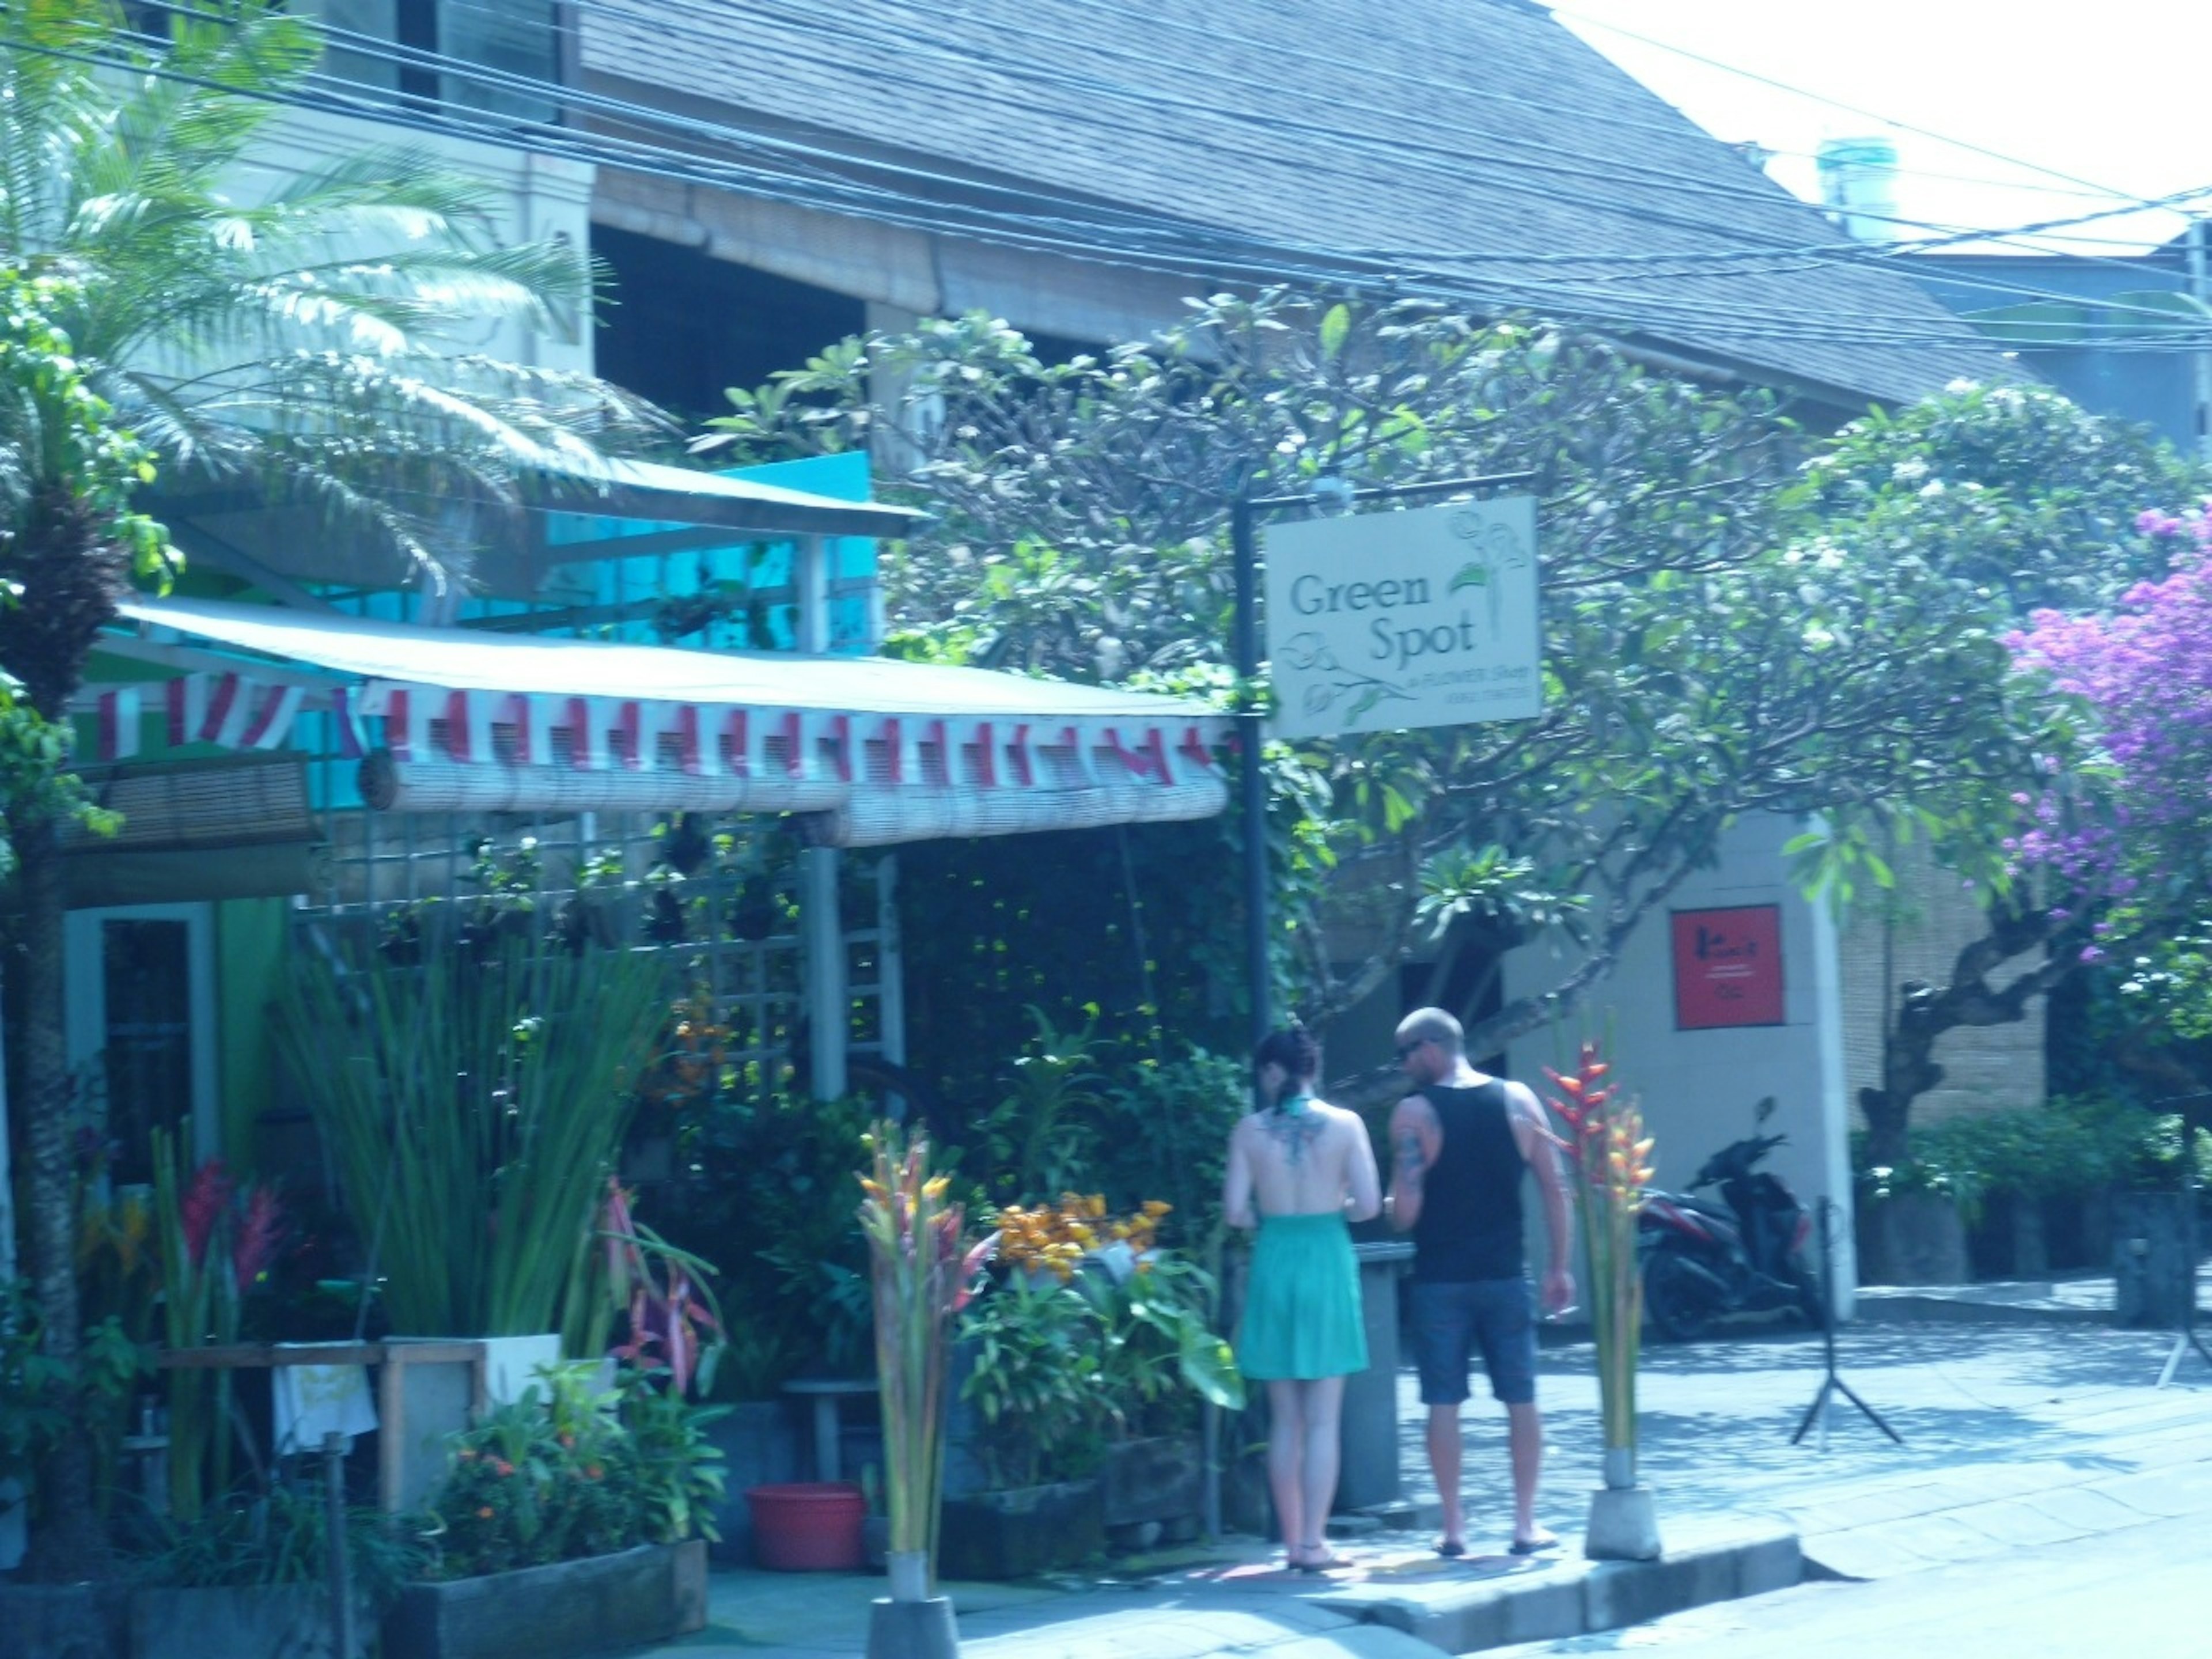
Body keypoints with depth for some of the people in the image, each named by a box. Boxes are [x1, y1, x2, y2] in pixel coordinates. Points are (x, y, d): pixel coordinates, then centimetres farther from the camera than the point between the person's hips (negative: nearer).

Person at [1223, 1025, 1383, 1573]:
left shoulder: (1250, 1130, -3)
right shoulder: (1344, 1124, -4)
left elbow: (1236, 1211, -5)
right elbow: (1369, 1204, -7)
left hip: (1273, 1262, 1)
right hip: (1328, 1262, -1)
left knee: (1284, 1419, 11)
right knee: (1322, 1420, 1)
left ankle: (1293, 1540, 13)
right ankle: (1314, 1543, -3)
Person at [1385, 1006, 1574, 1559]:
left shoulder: (1414, 1113, -8)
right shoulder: (1517, 1100, 2)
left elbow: (1404, 1212, -13)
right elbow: (1555, 1189, 2)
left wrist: (1390, 1206, 10)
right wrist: (1560, 1266, 8)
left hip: (1440, 1280, -2)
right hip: (1506, 1275, 2)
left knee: (1444, 1403, 5)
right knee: (1521, 1400, 9)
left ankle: (1454, 1527, 6)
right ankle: (1526, 1524, 10)